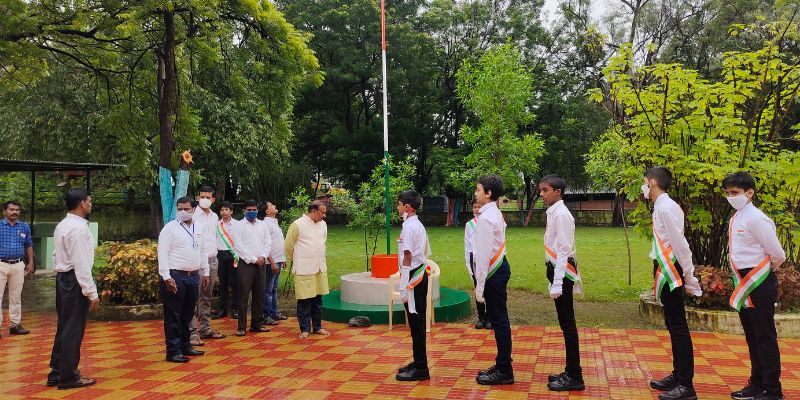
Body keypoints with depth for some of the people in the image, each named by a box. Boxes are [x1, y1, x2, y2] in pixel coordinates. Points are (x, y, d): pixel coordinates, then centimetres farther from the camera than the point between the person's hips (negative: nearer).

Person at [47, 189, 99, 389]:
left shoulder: (62, 225, 13)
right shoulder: (78, 228, -18)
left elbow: (57, 255, 16)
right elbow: (82, 264, -21)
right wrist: (92, 292, -18)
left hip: (63, 278, 10)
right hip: (74, 281, -10)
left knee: (64, 328, 17)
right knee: (73, 330, -1)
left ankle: (57, 373, 26)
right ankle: (68, 377, 8)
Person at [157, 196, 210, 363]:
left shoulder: (199, 228, 12)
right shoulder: (170, 228, -6)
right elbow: (163, 254, -10)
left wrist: (205, 273, 17)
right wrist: (166, 277, -17)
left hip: (193, 276, 6)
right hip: (175, 277, -6)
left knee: (187, 315, 15)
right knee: (173, 316, 1)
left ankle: (185, 346, 27)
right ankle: (173, 351, 8)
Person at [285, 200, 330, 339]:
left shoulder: (323, 224, 9)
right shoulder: (298, 225, -11)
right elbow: (288, 245, -2)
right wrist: (294, 260, 10)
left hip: (320, 268, 6)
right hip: (304, 270, -6)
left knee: (318, 299, 12)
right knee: (304, 300, 1)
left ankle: (317, 327, 23)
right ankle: (305, 329, 12)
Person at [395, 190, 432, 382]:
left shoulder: (408, 227, -15)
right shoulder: (419, 226, 14)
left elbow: (407, 258, -19)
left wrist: (403, 286, -19)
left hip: (413, 278, -10)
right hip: (421, 274, 10)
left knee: (416, 323, -3)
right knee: (418, 322, 15)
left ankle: (420, 369, 5)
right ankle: (418, 363, 26)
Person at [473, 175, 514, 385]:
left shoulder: (486, 218, -18)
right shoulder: (496, 214, 13)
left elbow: (483, 255, -20)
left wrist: (479, 286, -17)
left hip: (493, 273, -10)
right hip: (500, 267, 10)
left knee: (498, 320, -2)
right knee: (499, 319, 15)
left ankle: (504, 371, 8)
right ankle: (502, 366, 25)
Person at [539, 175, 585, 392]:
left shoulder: (561, 214, -16)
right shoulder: (553, 213, 12)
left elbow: (564, 250, -19)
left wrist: (557, 283, -22)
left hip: (562, 272, -9)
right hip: (557, 270, 9)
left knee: (567, 324, -1)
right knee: (566, 323, 15)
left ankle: (574, 377, 9)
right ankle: (570, 372, 26)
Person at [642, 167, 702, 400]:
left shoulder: (666, 207, -17)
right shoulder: (660, 206, 12)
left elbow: (680, 243, -19)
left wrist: (689, 277, -16)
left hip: (671, 273, -10)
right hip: (665, 272, 10)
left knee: (678, 327, -4)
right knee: (673, 326, 16)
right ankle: (678, 376, 27)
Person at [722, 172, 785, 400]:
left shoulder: (757, 219, -16)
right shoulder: (736, 219, 10)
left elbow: (778, 255, -13)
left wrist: (763, 271, 3)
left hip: (759, 285, -9)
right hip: (744, 285, 9)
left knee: (765, 338, 0)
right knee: (752, 338, 17)